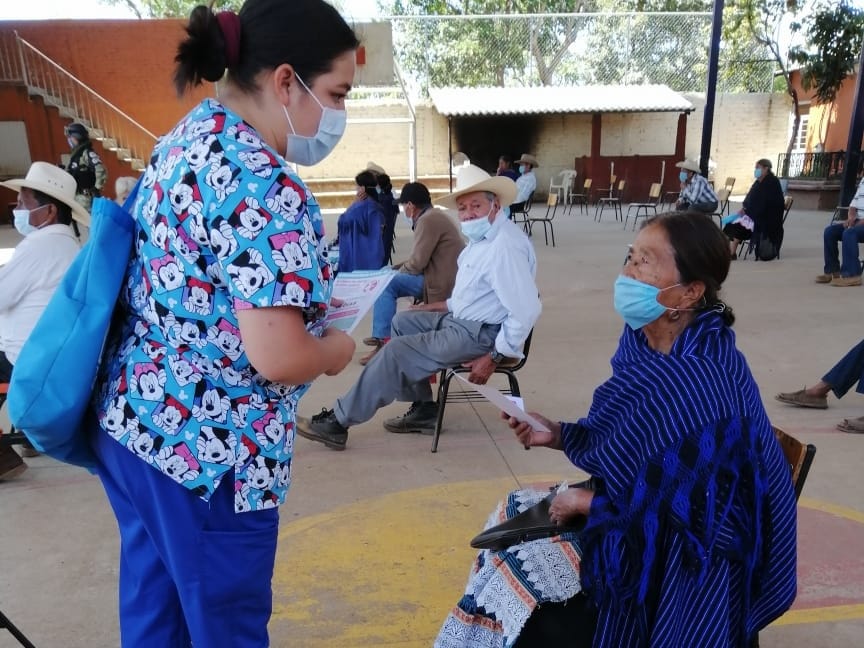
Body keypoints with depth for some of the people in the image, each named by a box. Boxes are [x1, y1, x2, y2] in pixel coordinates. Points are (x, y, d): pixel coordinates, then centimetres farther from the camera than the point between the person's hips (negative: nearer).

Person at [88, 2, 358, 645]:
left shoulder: (183, 140, 6)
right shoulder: (266, 186, -23)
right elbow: (276, 357, -27)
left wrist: (299, 293, 12)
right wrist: (338, 347, -6)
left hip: (128, 420, 9)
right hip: (205, 449, -9)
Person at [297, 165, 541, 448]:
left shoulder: (505, 246, -25)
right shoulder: (483, 236, 8)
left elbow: (526, 310, -29)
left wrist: (495, 357, -24)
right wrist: (448, 305, 13)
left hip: (480, 334, -11)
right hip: (463, 319, 11)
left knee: (397, 352, -14)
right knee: (402, 321, 16)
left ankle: (338, 422, -2)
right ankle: (422, 408, 15)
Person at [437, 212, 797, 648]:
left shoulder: (702, 380, -30)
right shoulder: (642, 341, -5)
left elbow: (687, 508, -26)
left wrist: (588, 501, -15)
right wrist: (559, 435, -7)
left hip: (676, 553, -8)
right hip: (634, 509, 8)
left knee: (518, 578, -7)